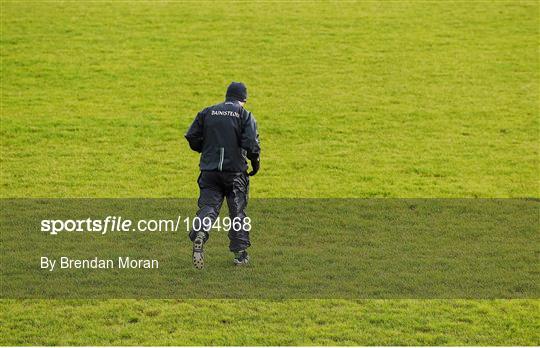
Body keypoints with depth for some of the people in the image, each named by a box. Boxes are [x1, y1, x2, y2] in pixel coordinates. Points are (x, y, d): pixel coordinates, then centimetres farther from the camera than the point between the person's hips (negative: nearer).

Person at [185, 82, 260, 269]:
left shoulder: (207, 112, 9)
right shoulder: (245, 115, 1)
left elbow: (192, 137, 4)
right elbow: (251, 143, -12)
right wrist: (255, 163, 4)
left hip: (209, 170, 2)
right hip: (235, 171, -2)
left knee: (208, 206, -1)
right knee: (237, 211, 8)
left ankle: (199, 234, -30)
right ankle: (240, 253, 9)